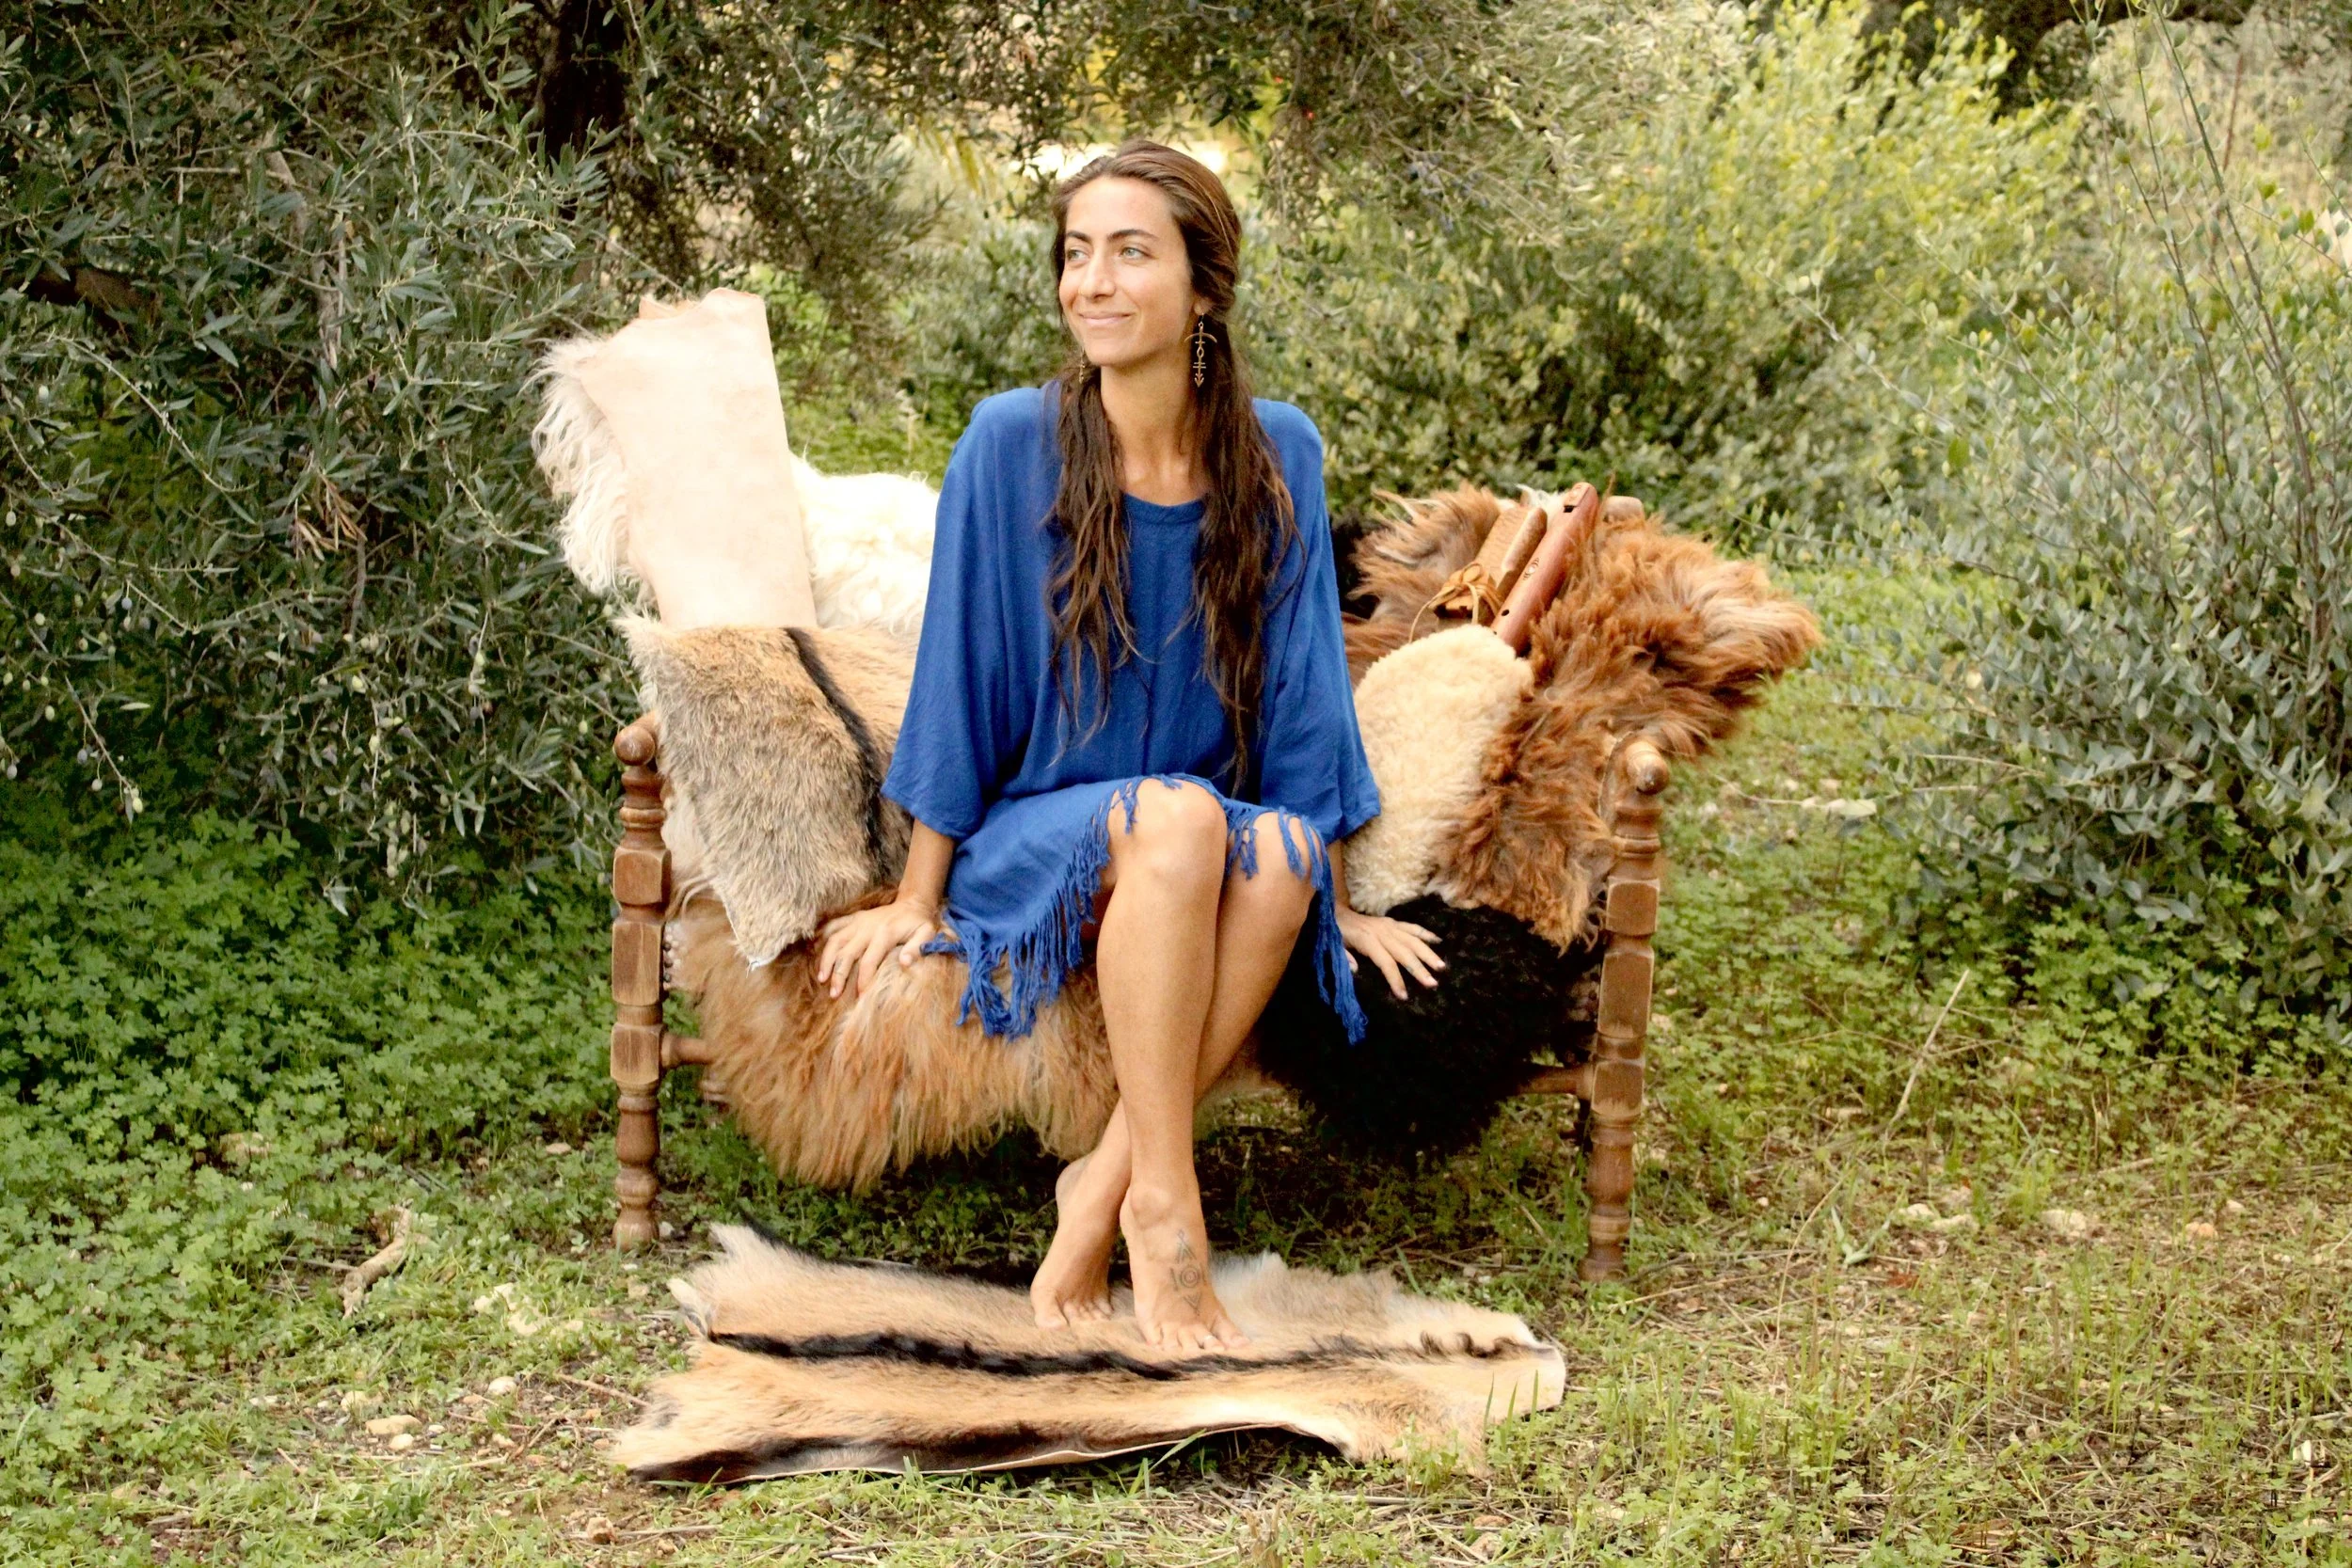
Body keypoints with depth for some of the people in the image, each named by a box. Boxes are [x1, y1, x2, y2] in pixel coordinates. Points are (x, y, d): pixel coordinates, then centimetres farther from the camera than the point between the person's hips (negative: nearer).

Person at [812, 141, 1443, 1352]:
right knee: (1176, 815, -35)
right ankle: (1162, 1205, -30)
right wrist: (916, 900, -2)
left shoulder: (1275, 456, 0)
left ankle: (1099, 1190, -24)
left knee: (1281, 850, -32)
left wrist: (1335, 898, 5)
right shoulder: (1011, 444, -8)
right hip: (1031, 848, -2)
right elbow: (957, 677, -4)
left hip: (1214, 849, 3)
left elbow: (1300, 687, 5)